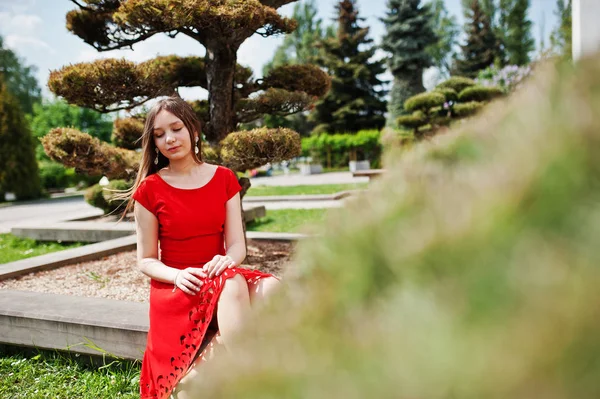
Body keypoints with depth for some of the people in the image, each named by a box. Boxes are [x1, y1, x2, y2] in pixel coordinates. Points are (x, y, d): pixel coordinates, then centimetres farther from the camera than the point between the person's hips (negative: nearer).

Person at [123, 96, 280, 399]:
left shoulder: (224, 179, 5)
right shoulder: (149, 190, -2)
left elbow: (238, 245, 0)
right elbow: (145, 261, 0)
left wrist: (227, 260, -24)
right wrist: (178, 275, -21)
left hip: (219, 279, 4)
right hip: (174, 290, -3)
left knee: (270, 288, -30)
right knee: (234, 286, -36)